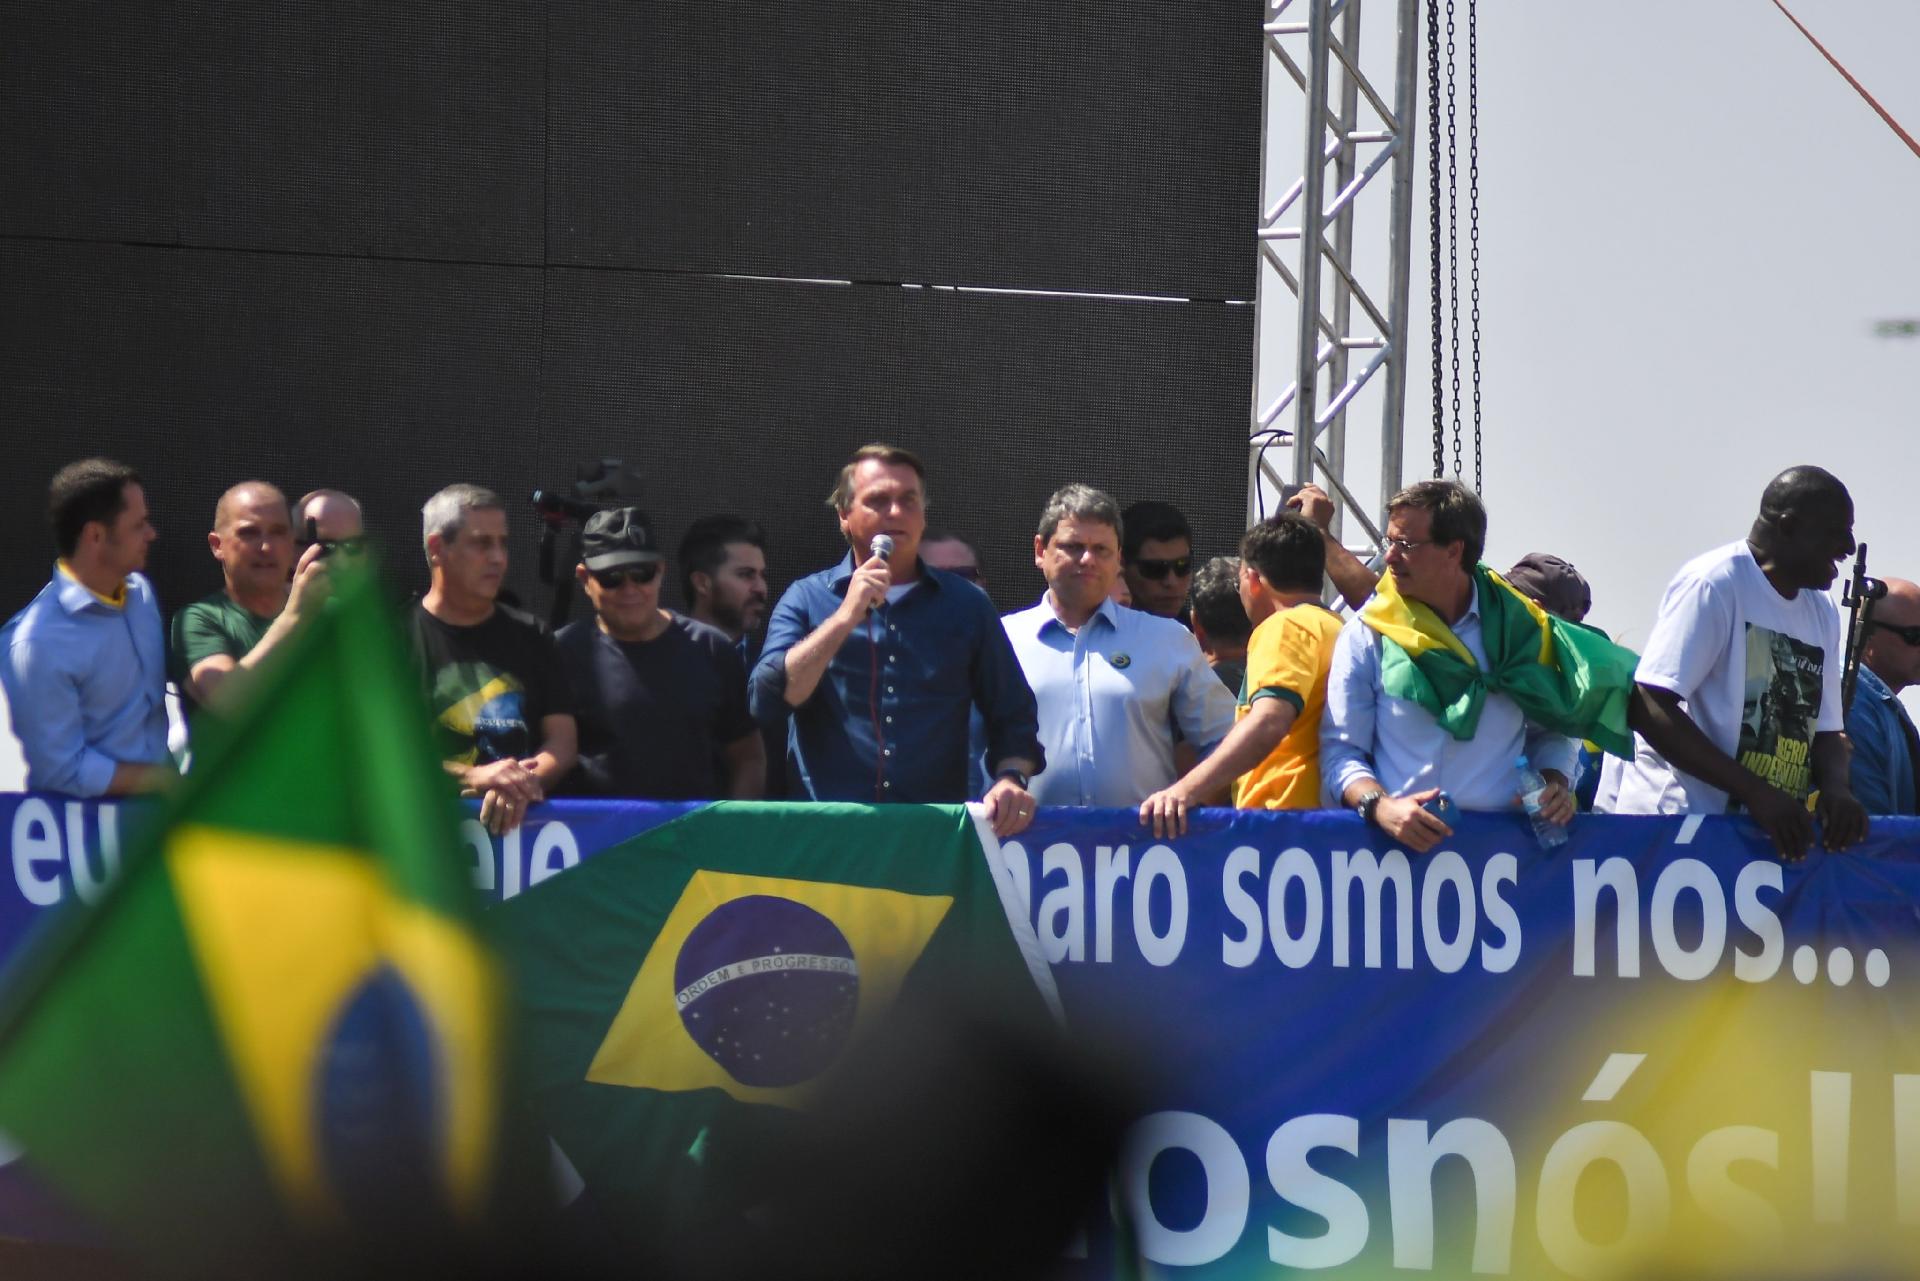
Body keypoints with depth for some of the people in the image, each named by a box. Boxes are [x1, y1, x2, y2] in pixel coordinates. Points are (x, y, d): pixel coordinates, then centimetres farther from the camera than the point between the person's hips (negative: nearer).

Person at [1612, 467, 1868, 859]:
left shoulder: (1824, 614, 17)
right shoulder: (1713, 583, -7)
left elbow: (1826, 729, 20)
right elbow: (1649, 710, -16)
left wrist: (1836, 787, -6)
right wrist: (1757, 793, -21)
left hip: (1775, 834, 7)